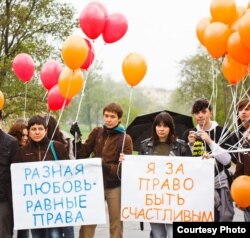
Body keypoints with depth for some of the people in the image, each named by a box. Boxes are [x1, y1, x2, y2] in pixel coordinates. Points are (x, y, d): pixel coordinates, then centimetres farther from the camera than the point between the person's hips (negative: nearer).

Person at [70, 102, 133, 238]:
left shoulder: (125, 139, -6)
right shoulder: (96, 132, 4)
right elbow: (82, 154, 4)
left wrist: (105, 166, -27)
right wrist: (77, 138, -11)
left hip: (114, 187, -3)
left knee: (116, 225, 8)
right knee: (87, 223, 5)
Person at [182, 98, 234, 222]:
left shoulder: (221, 132, -1)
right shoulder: (189, 133, 7)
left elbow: (227, 160, -10)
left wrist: (210, 142, -16)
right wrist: (190, 145, -9)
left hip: (219, 185, -2)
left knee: (222, 217, -3)